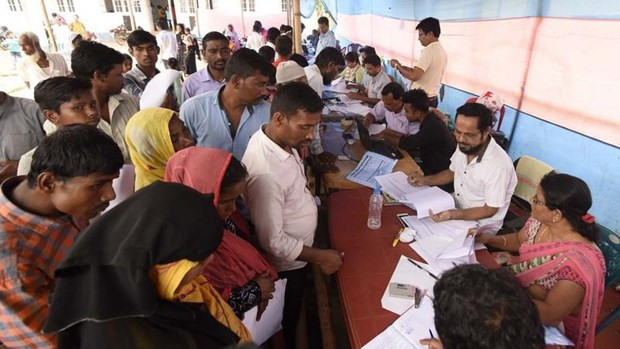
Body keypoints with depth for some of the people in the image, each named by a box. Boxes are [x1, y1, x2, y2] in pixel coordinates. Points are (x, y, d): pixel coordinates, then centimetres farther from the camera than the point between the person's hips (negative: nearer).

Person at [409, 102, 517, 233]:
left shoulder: (499, 166, -30)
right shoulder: (464, 147, -9)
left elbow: (489, 210, -20)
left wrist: (452, 215, -33)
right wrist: (425, 180, -4)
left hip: (481, 226, -6)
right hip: (457, 207, 7)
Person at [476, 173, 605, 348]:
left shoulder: (579, 261, -35)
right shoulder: (540, 221, -15)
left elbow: (550, 316, -31)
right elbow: (519, 240, 7)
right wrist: (489, 239, -9)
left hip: (547, 326, -6)